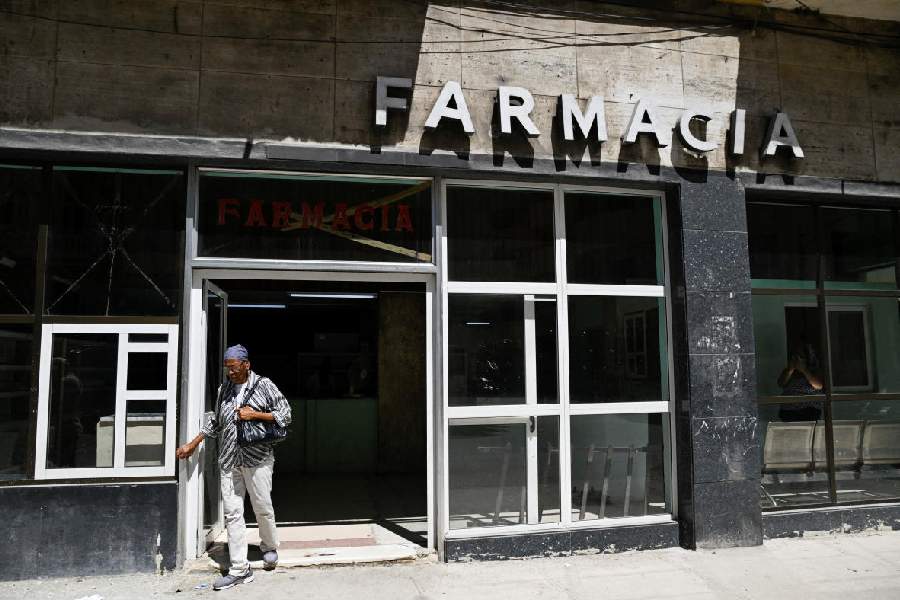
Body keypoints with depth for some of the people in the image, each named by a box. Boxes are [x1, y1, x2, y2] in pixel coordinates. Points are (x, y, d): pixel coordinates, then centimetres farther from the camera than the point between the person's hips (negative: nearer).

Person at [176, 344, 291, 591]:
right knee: (232, 513, 0)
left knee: (262, 507, 4)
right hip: (229, 460, 4)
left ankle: (270, 547, 31)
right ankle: (240, 569, 4)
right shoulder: (224, 389, 12)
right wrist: (192, 444, 23)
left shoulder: (263, 385, -2)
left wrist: (253, 414, -11)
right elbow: (215, 422, 24)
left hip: (257, 457, -4)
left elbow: (285, 414, -2)